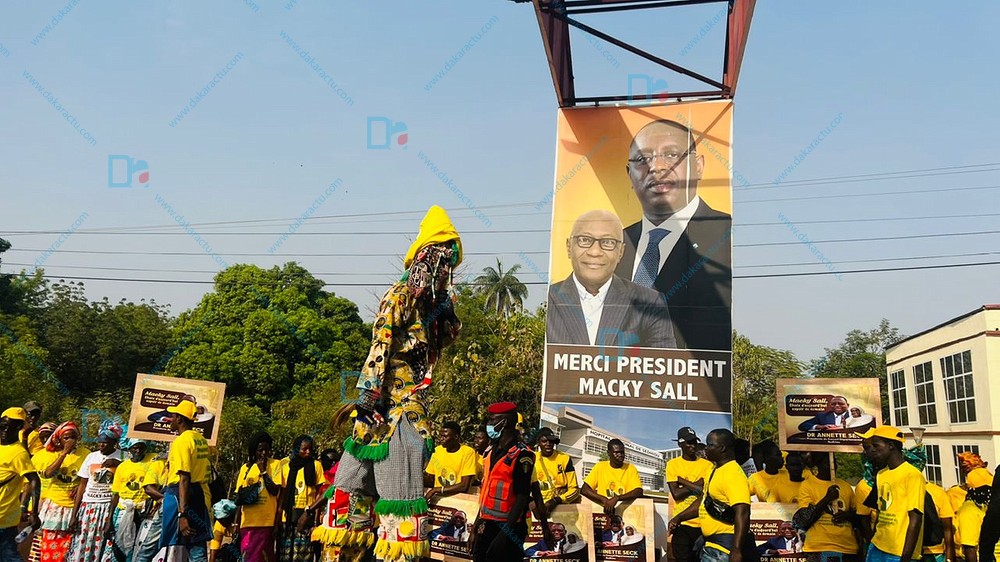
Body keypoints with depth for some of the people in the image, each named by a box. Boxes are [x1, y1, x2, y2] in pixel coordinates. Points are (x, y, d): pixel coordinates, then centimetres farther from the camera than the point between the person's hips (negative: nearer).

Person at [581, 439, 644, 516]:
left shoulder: (631, 468, 3)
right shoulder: (600, 466, 4)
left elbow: (639, 492, -9)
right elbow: (584, 490, -2)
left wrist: (616, 498, -22)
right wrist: (603, 499, -17)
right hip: (602, 511, 0)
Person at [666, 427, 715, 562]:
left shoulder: (707, 465, 2)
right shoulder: (673, 464, 2)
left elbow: (707, 493, -11)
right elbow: (676, 494, -8)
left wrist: (682, 480, -8)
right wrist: (696, 485, -8)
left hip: (702, 524, 0)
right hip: (681, 524, 0)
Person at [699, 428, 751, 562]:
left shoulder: (733, 474, -18)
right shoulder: (717, 471, 13)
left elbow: (742, 514, -26)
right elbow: (706, 503, 23)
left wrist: (736, 551, -32)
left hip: (724, 547, -10)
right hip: (710, 544, 10)